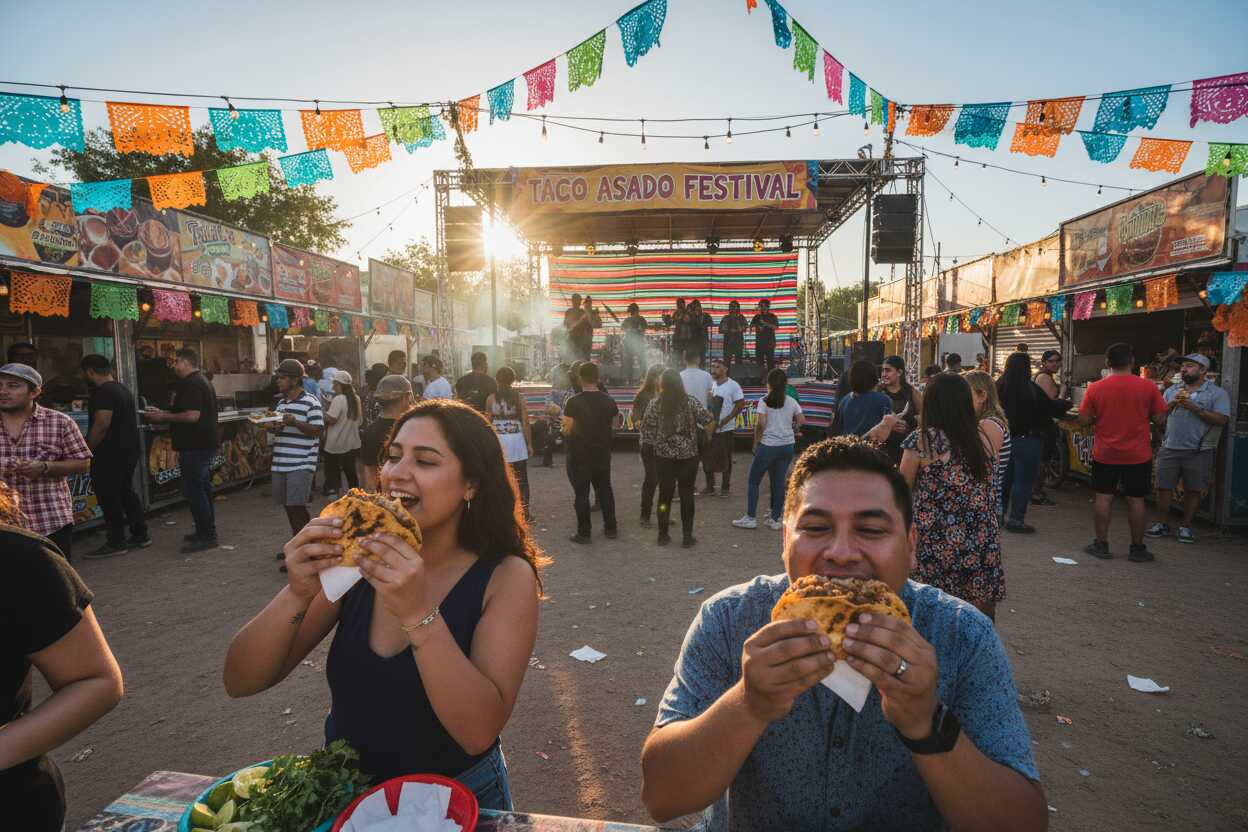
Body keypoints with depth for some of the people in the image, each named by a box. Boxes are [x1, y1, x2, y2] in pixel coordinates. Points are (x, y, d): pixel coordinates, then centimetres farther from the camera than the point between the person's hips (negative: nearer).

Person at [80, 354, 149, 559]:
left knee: (108, 498, -2)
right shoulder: (124, 389, 14)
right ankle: (140, 536, 20)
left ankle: (115, 543, 3)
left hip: (109, 455, -10)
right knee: (126, 492, 16)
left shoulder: (103, 393, -16)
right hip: (129, 451, 10)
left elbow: (102, 425, -23)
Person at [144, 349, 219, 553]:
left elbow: (192, 415, -25)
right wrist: (164, 415, 18)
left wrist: (165, 416, -12)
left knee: (193, 490, -7)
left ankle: (206, 536, -4)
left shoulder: (191, 384, -15)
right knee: (202, 489, 16)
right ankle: (206, 531, 24)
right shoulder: (203, 382, 18)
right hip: (205, 444, 11)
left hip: (194, 446, -11)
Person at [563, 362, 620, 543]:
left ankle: (584, 533, 9)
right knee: (605, 490, 16)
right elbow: (614, 426, 9)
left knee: (582, 493, 4)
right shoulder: (609, 401, -2)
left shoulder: (574, 402, -15)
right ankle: (611, 528, 24)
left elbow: (567, 430, -13)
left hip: (580, 455, -4)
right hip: (602, 454, 4)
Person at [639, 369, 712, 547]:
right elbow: (708, 421, -6)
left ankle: (663, 535, 18)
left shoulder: (655, 403, -4)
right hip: (688, 455, -1)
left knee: (665, 494, 10)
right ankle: (687, 537, 11)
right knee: (686, 495, 7)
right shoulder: (691, 401, -6)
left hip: (663, 455, 1)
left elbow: (645, 428, -1)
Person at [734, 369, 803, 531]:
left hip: (768, 446, -4)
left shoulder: (764, 401, -7)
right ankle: (774, 518, 15)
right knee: (779, 482, 11)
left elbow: (761, 423, -15)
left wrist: (756, 443, -4)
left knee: (753, 481, 7)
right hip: (787, 446, 4)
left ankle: (751, 518, 7)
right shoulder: (791, 401, 5)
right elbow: (802, 421, 7)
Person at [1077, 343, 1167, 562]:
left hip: (1105, 454, 0)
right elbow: (1160, 419, -4)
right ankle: (1137, 548, 16)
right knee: (1136, 499, 8)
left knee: (1103, 497, 8)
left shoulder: (1095, 388, -8)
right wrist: (1140, 416, 14)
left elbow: (1084, 420, -5)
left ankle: (1101, 545, 15)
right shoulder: (1148, 386, -7)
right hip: (1138, 454, 0)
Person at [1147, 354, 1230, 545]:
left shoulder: (1217, 393, 0)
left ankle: (1186, 527, 18)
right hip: (1169, 448, 3)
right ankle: (1162, 524, 15)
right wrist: (1173, 403, -10)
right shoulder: (1172, 391, 12)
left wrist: (1194, 408, -17)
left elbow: (1221, 420, -11)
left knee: (1193, 490, 6)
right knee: (1164, 487, 4)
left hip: (1198, 451, -3)